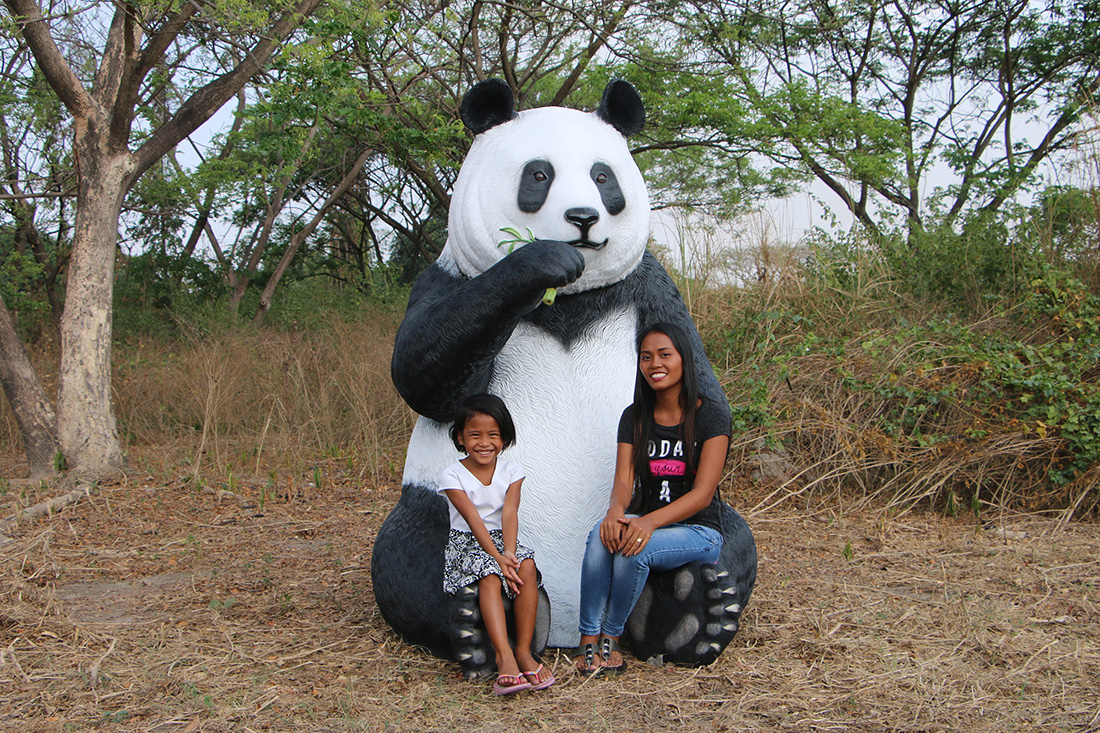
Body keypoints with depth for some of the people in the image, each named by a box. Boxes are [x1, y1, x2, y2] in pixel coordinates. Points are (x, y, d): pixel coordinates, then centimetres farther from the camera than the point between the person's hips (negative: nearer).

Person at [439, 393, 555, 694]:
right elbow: (473, 519, -17)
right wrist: (497, 557, -29)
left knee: (527, 566, -29)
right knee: (489, 574, -34)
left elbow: (509, 513, -12)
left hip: (502, 539, 3)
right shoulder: (453, 475, -6)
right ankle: (504, 657, -41)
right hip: (467, 544, -3)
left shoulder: (511, 471, 3)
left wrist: (509, 553, -29)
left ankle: (524, 650, -24)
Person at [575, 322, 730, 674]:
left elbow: (703, 492, -15)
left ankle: (611, 637, -12)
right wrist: (615, 511, -29)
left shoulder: (712, 415, -8)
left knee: (635, 548, -34)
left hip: (698, 531, -3)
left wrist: (651, 521, -31)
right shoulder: (634, 417, 5)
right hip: (644, 521, 4)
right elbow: (624, 479, -4)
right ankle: (588, 639, -23)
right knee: (602, 534, -31)